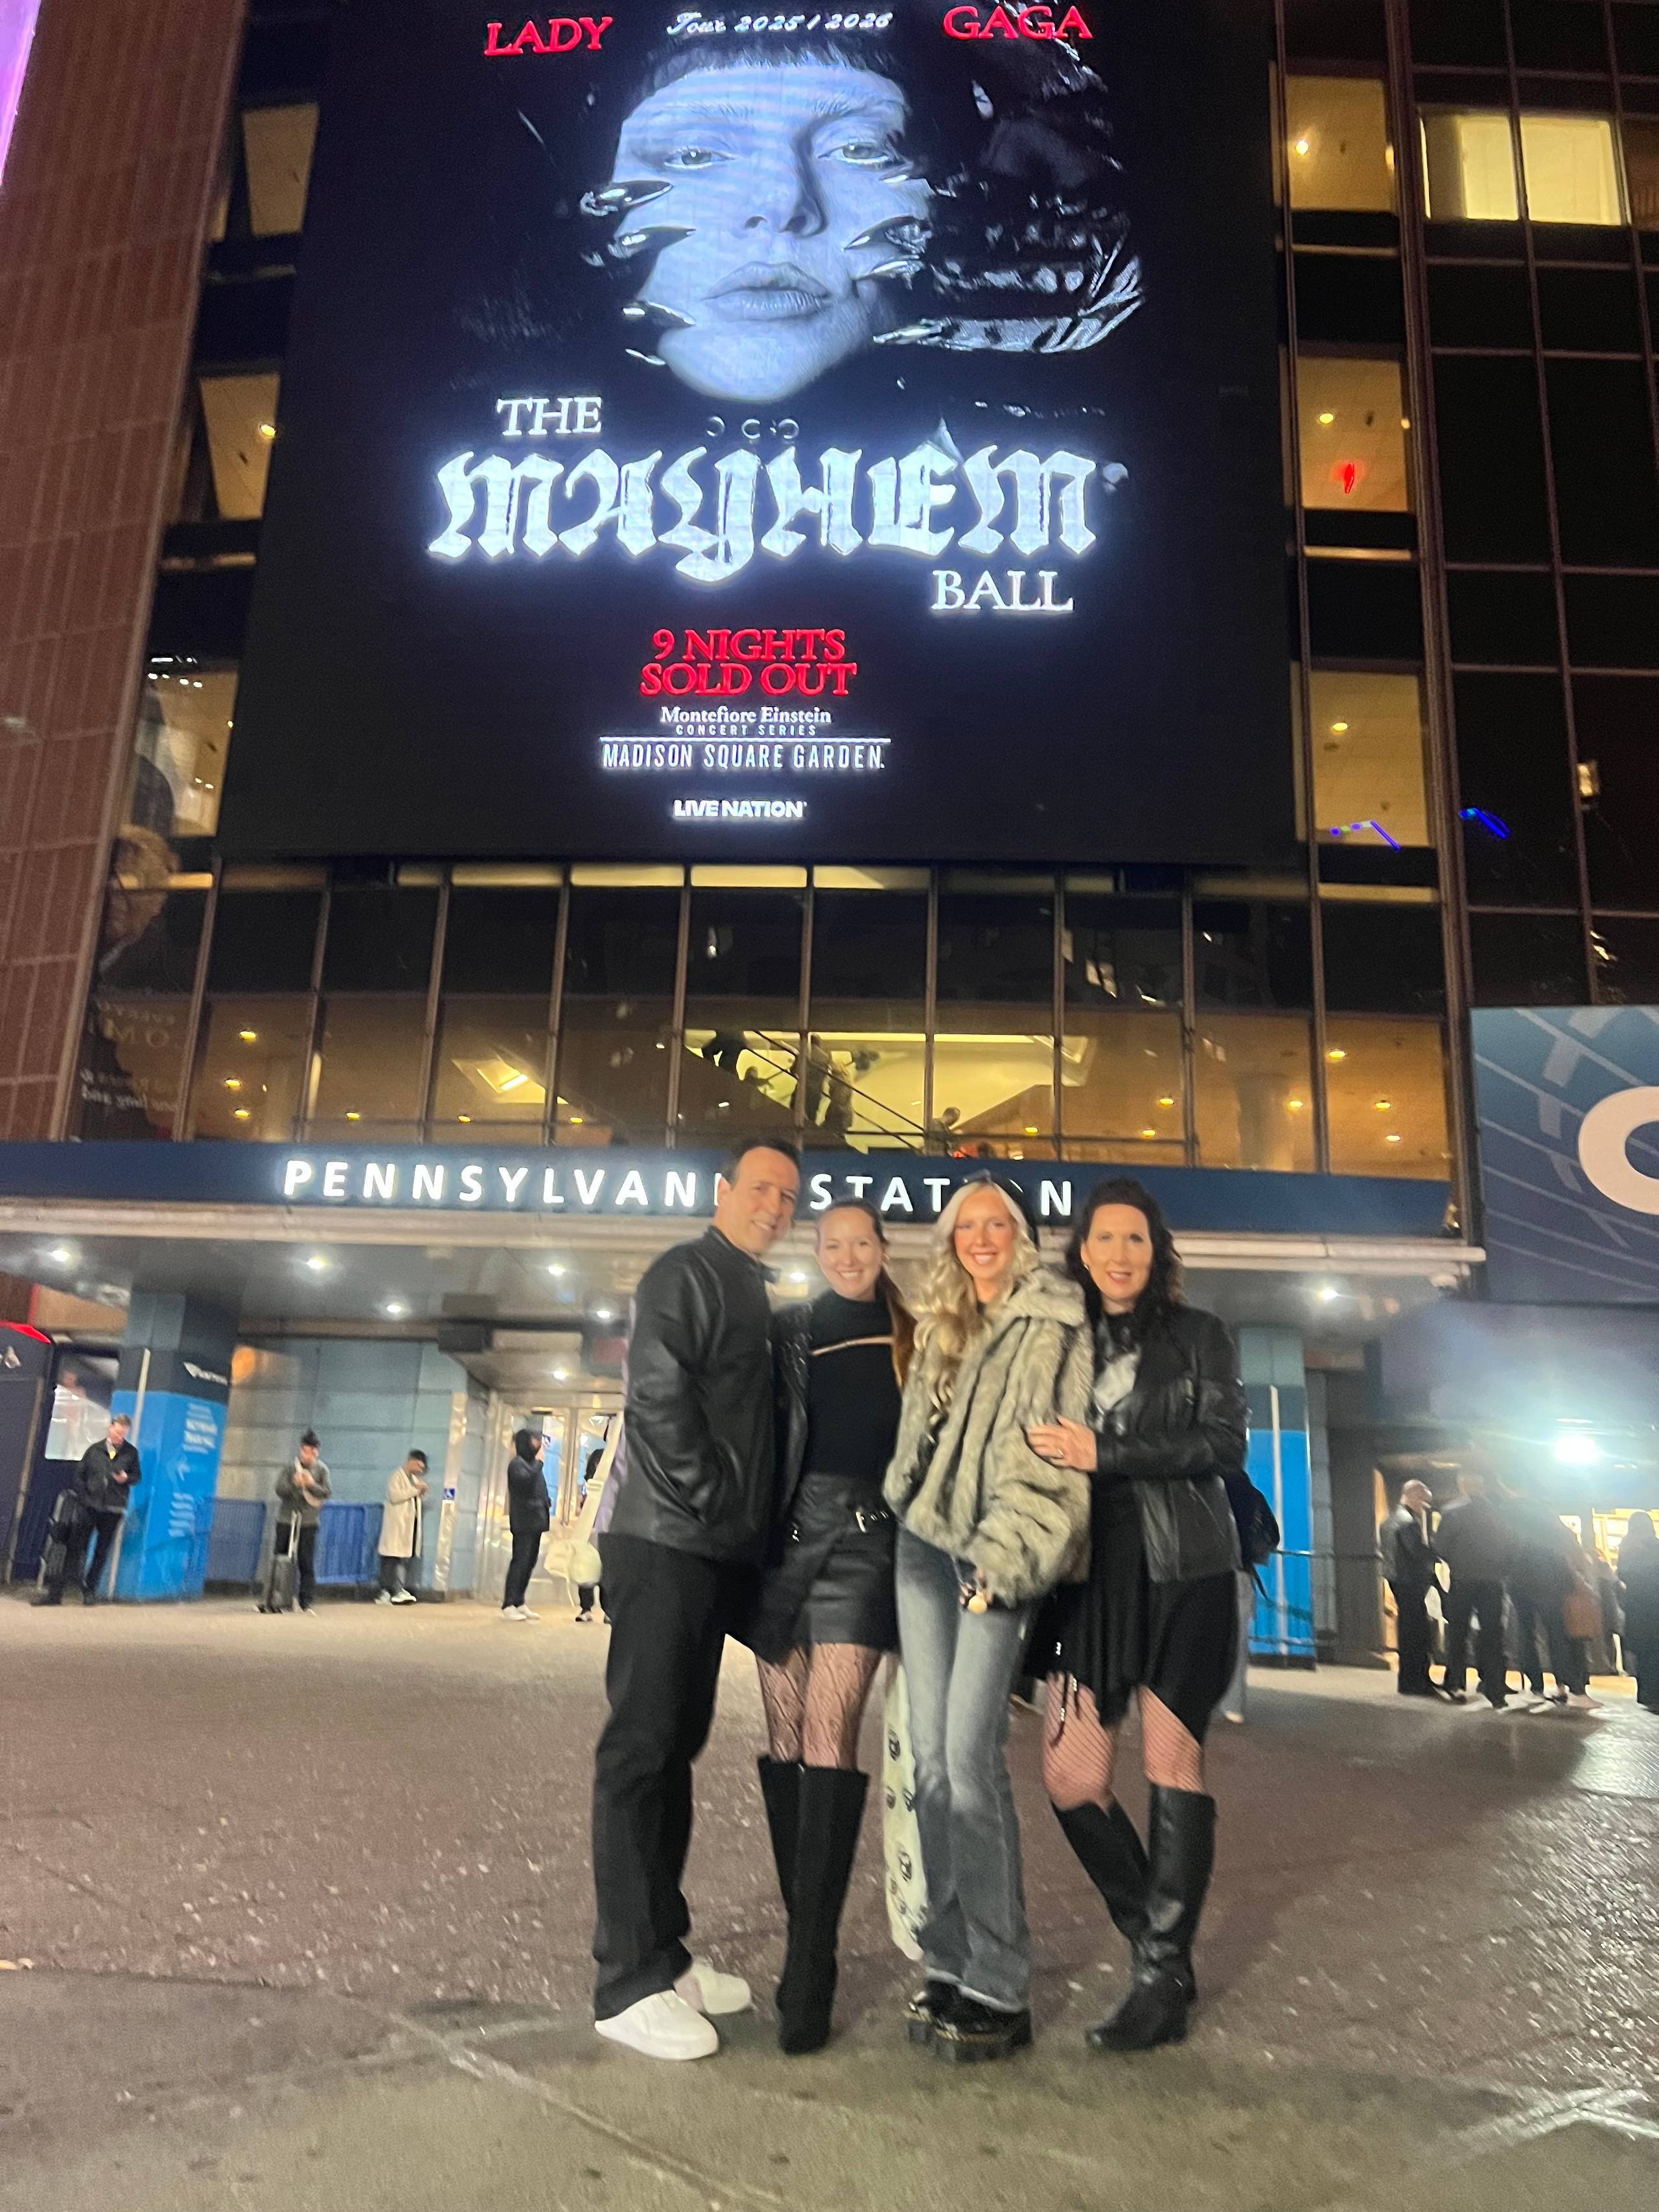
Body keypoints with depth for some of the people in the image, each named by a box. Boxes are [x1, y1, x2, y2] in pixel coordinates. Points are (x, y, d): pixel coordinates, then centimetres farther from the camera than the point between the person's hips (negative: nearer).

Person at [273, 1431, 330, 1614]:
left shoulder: (321, 1470, 3)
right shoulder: (291, 1467, 2)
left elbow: (326, 1492, -4)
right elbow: (279, 1489, -5)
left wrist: (312, 1484, -21)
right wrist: (294, 1484, -23)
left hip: (309, 1521, -1)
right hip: (286, 1518, 1)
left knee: (306, 1563, -4)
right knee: (281, 1559, 6)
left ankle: (308, 1602, 0)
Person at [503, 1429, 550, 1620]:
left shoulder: (532, 1463, 21)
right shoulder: (517, 1463, -6)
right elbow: (526, 1481, -24)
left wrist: (546, 1513, 12)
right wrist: (538, 1462, -14)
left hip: (535, 1522, 9)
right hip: (523, 1522, -9)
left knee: (529, 1563, 9)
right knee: (520, 1562, -11)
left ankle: (519, 1603, 13)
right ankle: (508, 1606, -11)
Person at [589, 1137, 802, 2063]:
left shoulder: (754, 1297, 19)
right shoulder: (685, 1275, -8)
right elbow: (658, 1399, -18)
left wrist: (753, 1534, 13)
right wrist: (717, 1508, -13)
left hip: (715, 1553, 9)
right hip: (665, 1541, -9)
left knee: (677, 1745, 14)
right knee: (643, 1748, -5)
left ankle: (664, 1948, 24)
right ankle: (631, 1982, 1)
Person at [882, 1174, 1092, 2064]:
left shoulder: (1054, 1325, -3)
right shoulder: (940, 1326, 18)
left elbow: (1058, 1457, -11)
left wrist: (1006, 1557, -17)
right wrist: (899, 1506, 14)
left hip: (995, 1553, -7)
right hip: (922, 1541, 7)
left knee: (971, 1759, -12)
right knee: (930, 1757, 6)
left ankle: (999, 1988, -3)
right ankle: (949, 1961, 15)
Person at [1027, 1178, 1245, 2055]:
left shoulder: (1197, 1336, 5)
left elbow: (1225, 1443, -7)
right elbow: (1047, 1458, 13)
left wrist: (1105, 1452, -16)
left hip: (1183, 1571, -3)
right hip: (1095, 1574, 3)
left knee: (1171, 1760, -2)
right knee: (1070, 1776, -1)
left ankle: (1164, 1977, 10)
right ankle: (1159, 1947, 19)